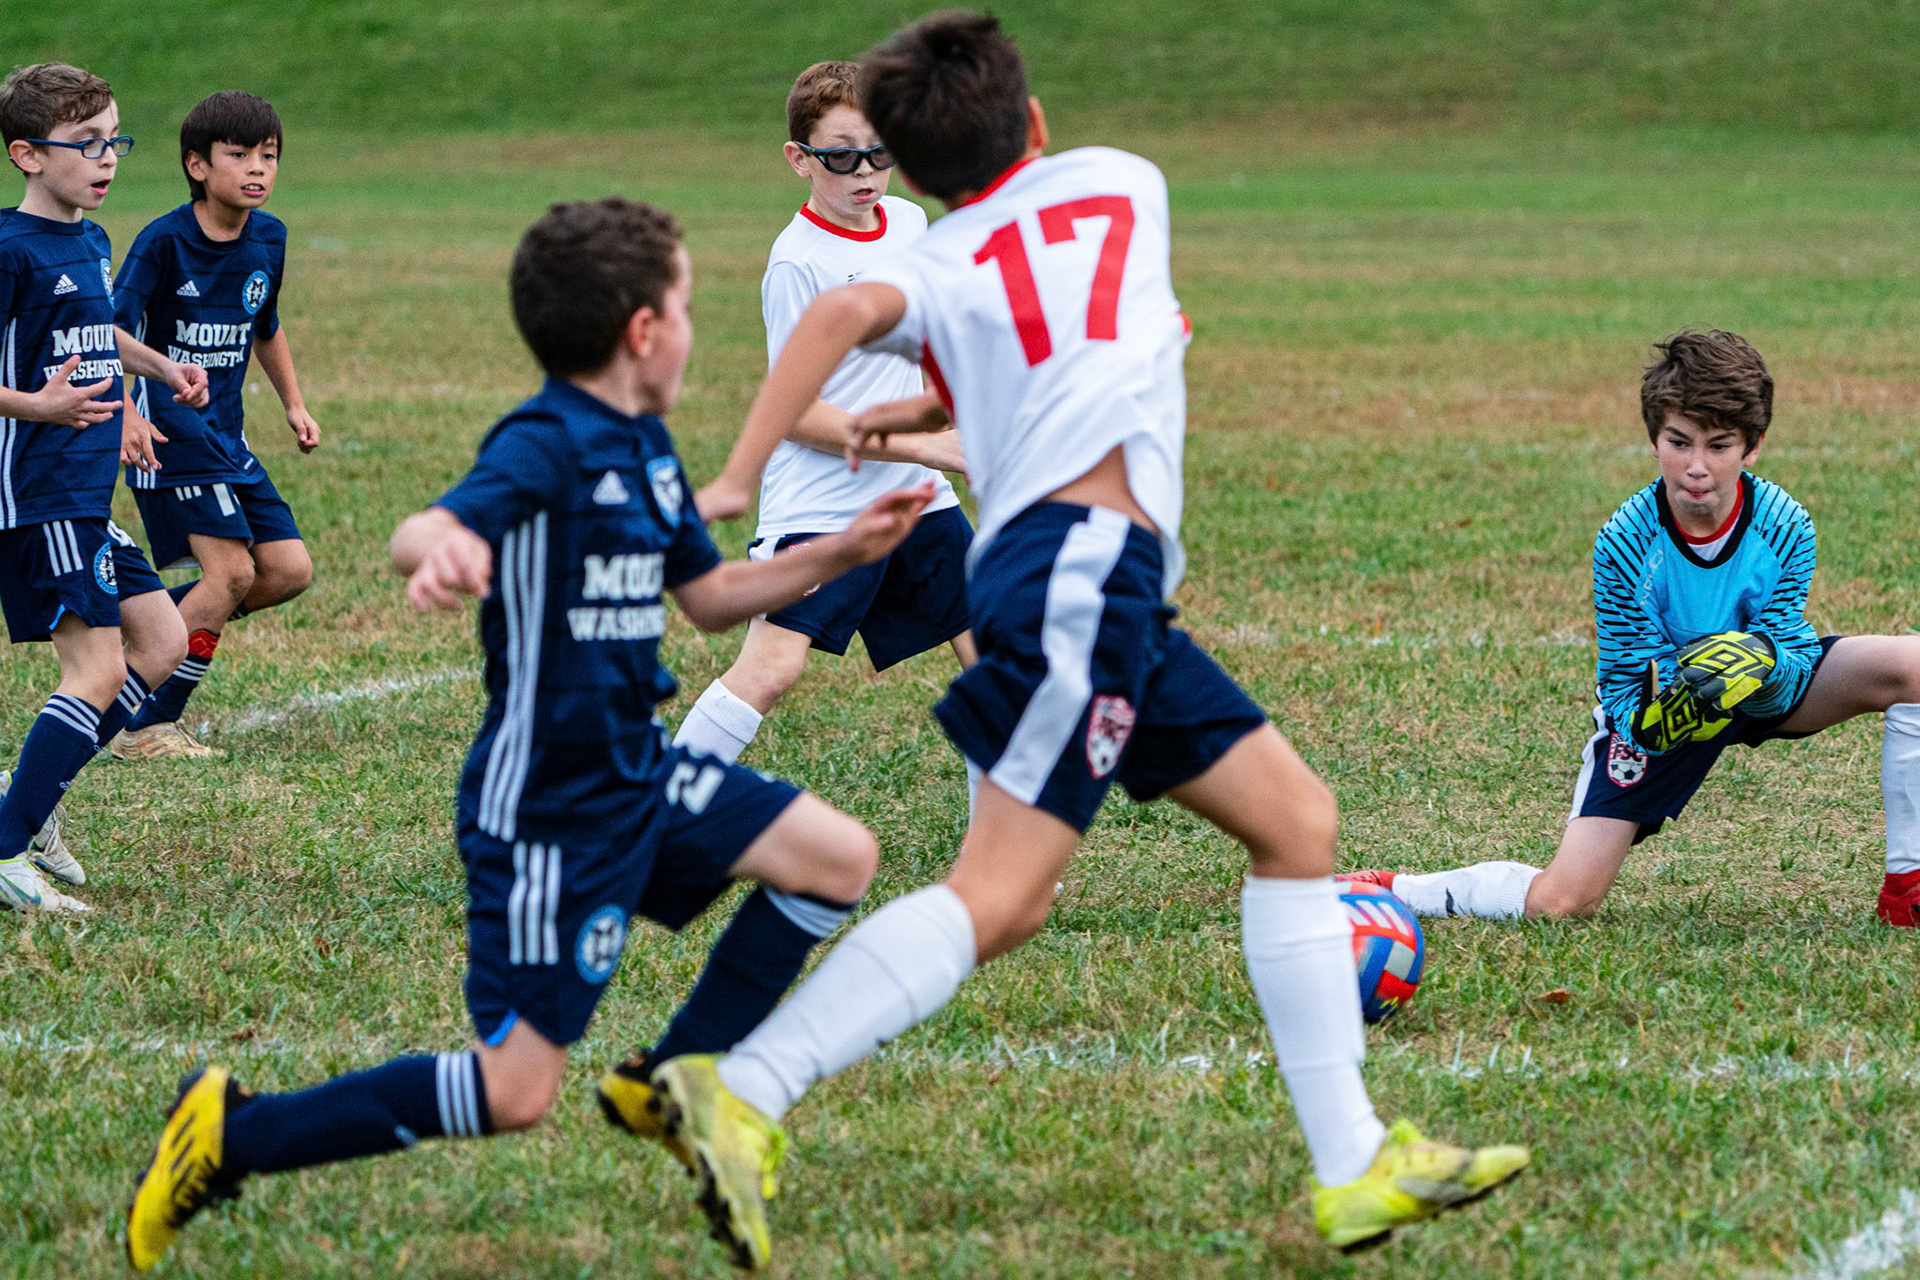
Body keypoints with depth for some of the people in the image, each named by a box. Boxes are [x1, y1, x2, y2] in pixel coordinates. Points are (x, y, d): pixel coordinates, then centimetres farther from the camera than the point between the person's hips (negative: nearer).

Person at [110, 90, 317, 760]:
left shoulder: (268, 239, 6)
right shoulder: (165, 240, -14)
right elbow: (114, 330, -19)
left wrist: (294, 403, 22)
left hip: (226, 433, 8)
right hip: (169, 431, -8)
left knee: (288, 570, 0)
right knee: (231, 571, -16)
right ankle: (143, 728, -7)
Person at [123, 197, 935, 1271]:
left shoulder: (646, 447, 8)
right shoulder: (547, 445, -20)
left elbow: (710, 596, 23)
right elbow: (424, 531, -39)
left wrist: (845, 551, 15)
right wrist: (441, 547, -63)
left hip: (638, 776, 9)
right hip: (546, 809, -9)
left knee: (841, 858, 6)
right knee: (518, 1091, -10)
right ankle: (233, 1135, 0)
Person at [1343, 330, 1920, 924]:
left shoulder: (1784, 527, -23)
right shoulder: (1624, 543, -27)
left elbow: (1790, 652, -19)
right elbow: (1625, 693, -21)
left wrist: (1765, 664, -43)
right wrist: (1653, 722, -44)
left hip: (1768, 690, 3)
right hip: (1655, 702, -3)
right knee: (1561, 901, -16)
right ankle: (1389, 892, 7)